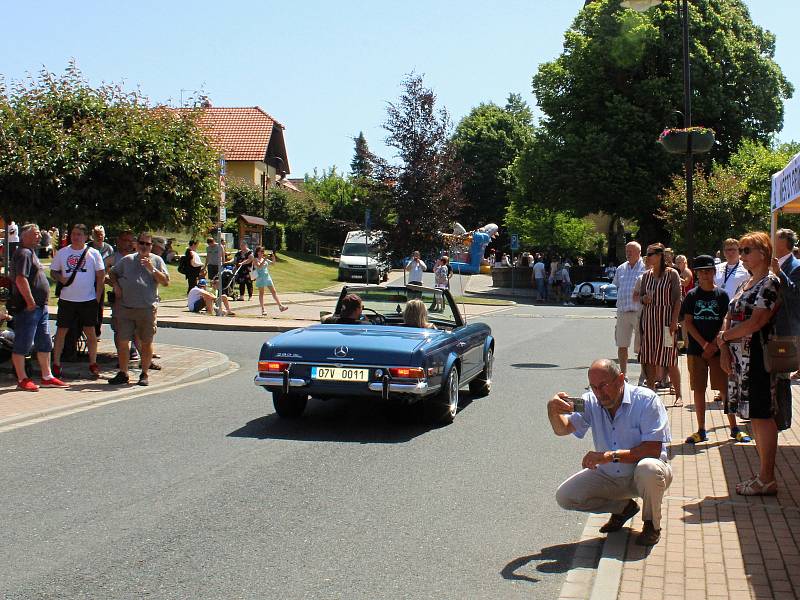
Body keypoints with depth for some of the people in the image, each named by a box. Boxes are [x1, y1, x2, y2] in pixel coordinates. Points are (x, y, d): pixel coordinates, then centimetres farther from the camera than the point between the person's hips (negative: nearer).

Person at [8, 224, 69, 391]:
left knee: (45, 343, 14)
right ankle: (22, 380, 3)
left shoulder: (31, 253, 19)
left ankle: (47, 377, 21)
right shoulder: (23, 254, -13)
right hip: (28, 308, -11)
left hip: (40, 307, 11)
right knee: (23, 344, -2)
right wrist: (30, 302, -23)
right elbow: (20, 279, -24)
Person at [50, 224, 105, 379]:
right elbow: (53, 271, 13)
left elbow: (101, 276, 3)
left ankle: (93, 364, 13)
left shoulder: (93, 253, 2)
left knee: (91, 332, 2)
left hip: (88, 300, -1)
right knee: (61, 331, 3)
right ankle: (56, 364, 12)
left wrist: (98, 298, -3)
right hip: (67, 299, 1)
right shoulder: (61, 253, 6)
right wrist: (61, 278, -9)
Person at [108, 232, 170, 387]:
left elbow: (165, 282, -1)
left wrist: (152, 269, -11)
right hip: (125, 307, 2)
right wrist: (116, 285, 6)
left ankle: (144, 374, 16)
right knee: (122, 341, 2)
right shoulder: (126, 260, 12)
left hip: (147, 308, -2)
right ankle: (123, 373, 15)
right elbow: (113, 273, 25)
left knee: (146, 342, 4)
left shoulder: (157, 260, 7)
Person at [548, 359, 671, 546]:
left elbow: (653, 449, -27)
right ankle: (623, 507, 13)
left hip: (641, 476, -5)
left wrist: (610, 456, -35)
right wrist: (553, 411, -37)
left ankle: (652, 524, -9)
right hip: (609, 476, 5)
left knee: (649, 468, -39)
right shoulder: (591, 402, -5)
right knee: (564, 497, -10)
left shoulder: (646, 400, -21)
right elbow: (562, 429, -13)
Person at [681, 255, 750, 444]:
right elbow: (687, 322, -1)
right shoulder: (692, 296, 4)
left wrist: (714, 345, -10)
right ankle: (701, 431, 11)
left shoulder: (722, 295, 3)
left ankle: (734, 428, 9)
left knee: (725, 388, 0)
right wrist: (704, 344, -10)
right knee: (698, 389, 4)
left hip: (718, 349, -1)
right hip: (696, 349, 1)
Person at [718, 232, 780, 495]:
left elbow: (755, 323, -19)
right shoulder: (746, 284, 17)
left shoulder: (770, 283, -10)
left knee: (761, 415, -4)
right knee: (754, 416, 11)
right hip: (739, 356, 9)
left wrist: (725, 336, -6)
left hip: (758, 356, -9)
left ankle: (767, 479, 2)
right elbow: (729, 318, 14)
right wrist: (724, 350, -1)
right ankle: (764, 474, 18)